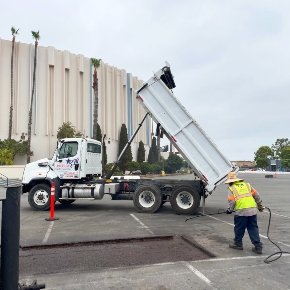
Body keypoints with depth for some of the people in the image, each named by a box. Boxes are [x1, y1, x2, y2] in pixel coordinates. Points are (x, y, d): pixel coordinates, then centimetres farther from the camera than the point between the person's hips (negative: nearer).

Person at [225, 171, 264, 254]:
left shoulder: (231, 188, 3)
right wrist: (260, 205, 27)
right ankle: (258, 246, 10)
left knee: (239, 228, 12)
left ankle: (238, 243, 26)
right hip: (253, 210, 5)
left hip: (241, 211, -5)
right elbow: (256, 195, 16)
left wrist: (230, 210, 11)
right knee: (253, 228, 12)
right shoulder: (247, 185, 17)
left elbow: (231, 201, -6)